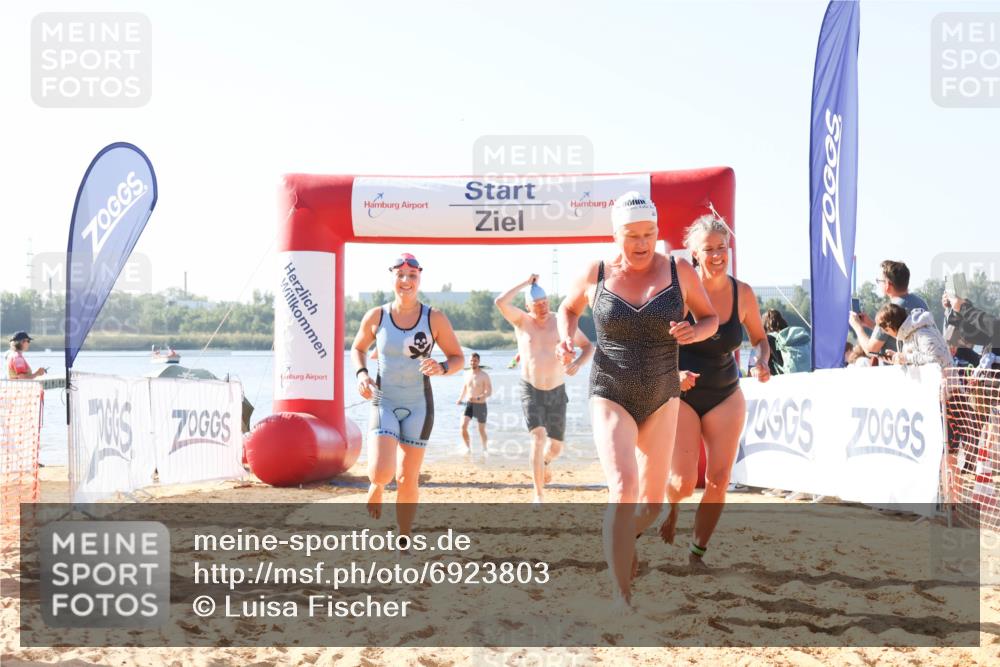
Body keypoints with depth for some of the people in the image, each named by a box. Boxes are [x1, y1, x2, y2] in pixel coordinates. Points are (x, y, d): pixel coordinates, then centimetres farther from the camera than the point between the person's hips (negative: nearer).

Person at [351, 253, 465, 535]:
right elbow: (358, 348, 14)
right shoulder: (375, 317, -3)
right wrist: (361, 373, -5)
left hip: (418, 406, 0)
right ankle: (376, 486, 22)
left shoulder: (435, 319, -6)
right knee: (382, 472, -18)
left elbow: (458, 358, 1)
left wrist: (442, 368, -21)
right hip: (383, 403, 0)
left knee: (408, 479, 5)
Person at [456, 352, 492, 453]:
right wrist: (460, 399, 7)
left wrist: (478, 398, -31)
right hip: (469, 404, 3)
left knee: (482, 430, 10)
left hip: (481, 405, -3)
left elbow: (489, 392, -15)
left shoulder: (484, 376, -10)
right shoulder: (467, 373, 5)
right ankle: (468, 447, -3)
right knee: (463, 425, -18)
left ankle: (484, 449, 32)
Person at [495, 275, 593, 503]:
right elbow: (500, 302, -26)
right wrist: (526, 283, -20)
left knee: (556, 447, 7)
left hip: (556, 393, 2)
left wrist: (578, 363, -19)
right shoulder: (521, 320, -8)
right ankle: (539, 495, -17)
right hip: (531, 392, -2)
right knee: (538, 437, -23)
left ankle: (543, 461, 46)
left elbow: (589, 346, 2)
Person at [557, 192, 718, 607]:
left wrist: (695, 332, -15)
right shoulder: (595, 275, -4)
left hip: (661, 400, 2)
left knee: (652, 501, 10)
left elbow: (710, 318, 8)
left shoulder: (679, 272, -4)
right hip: (611, 397, -2)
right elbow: (568, 309, 15)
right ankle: (621, 596, -15)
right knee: (623, 487, -22)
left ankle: (626, 537, 47)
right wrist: (567, 339, -6)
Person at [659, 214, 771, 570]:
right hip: (681, 394, -3)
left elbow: (760, 338, 10)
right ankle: (670, 508, 26)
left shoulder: (743, 293, -4)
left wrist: (761, 363, -11)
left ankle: (697, 553, 14)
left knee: (718, 481, -3)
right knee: (683, 483, -11)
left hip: (726, 397, 3)